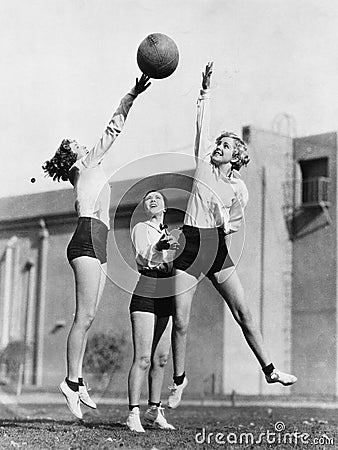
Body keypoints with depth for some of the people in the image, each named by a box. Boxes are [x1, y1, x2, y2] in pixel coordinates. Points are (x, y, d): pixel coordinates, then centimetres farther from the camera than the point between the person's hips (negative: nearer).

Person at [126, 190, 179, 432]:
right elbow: (142, 260, -18)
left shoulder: (169, 232, 19)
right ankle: (133, 414, -13)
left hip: (167, 298, 7)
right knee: (143, 358, -13)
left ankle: (154, 411, 19)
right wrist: (158, 248, -35)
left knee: (161, 359, 9)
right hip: (145, 295, -7)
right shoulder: (141, 228, -1)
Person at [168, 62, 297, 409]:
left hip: (218, 250, 0)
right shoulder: (203, 164, 3)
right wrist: (206, 90, -8)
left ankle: (269, 370, 12)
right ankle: (179, 379, 16)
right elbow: (202, 124, -3)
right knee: (180, 321, -3)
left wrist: (227, 226, -7)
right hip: (190, 247, 0)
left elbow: (236, 222, 13)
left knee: (243, 313, 0)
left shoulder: (239, 189, 3)